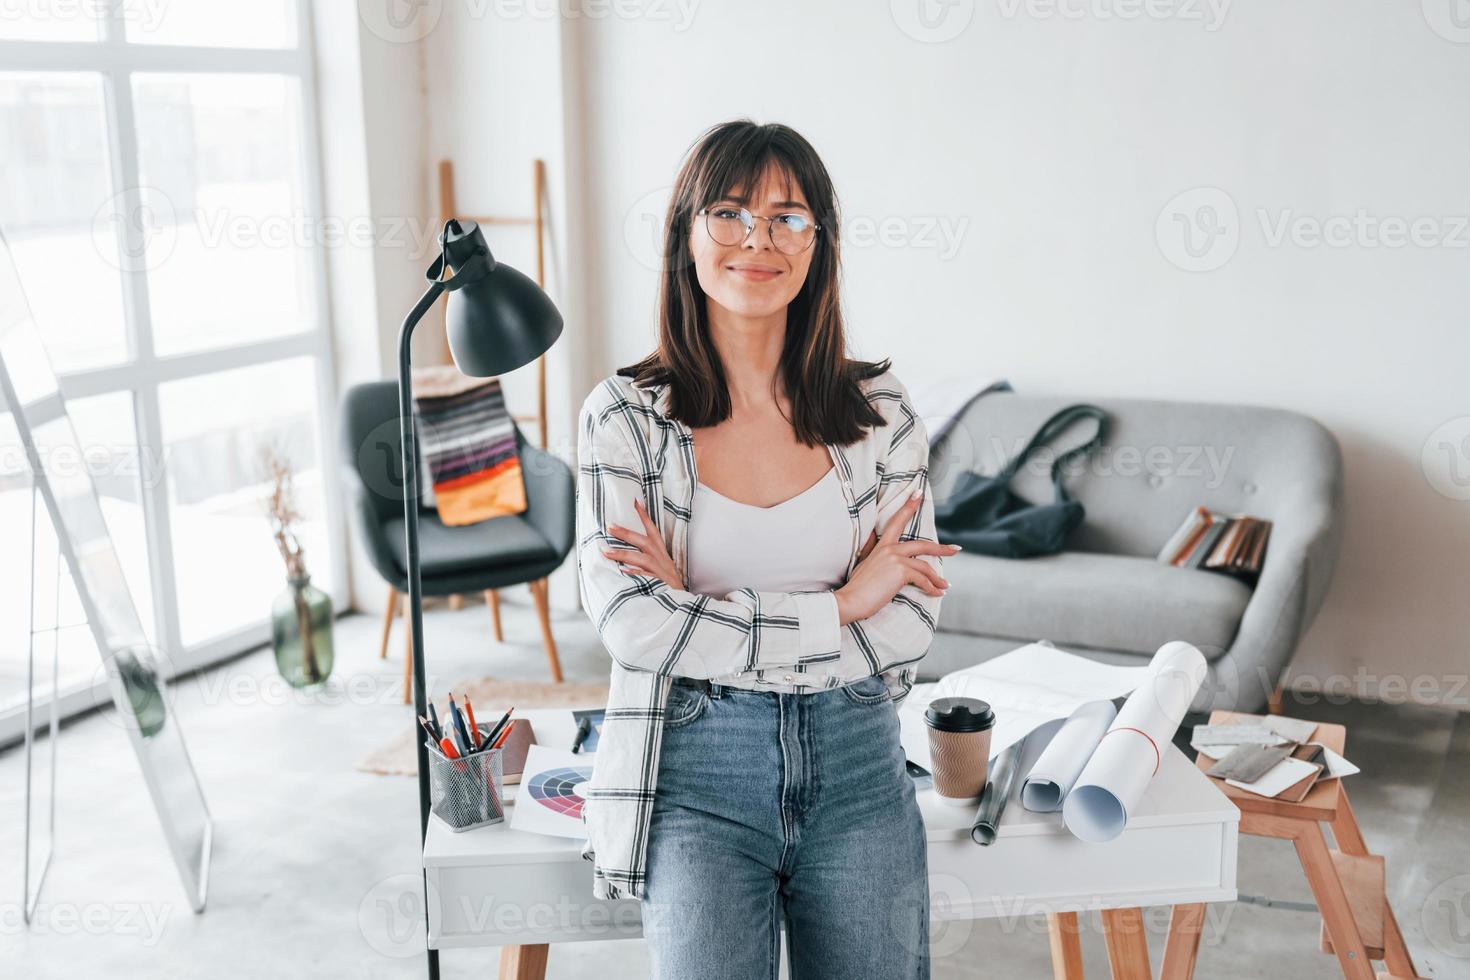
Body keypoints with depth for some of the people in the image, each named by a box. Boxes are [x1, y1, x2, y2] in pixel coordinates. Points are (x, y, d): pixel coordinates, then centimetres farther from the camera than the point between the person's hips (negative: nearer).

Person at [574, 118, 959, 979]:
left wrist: (705, 617, -12)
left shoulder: (880, 408, 1)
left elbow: (912, 625, -4)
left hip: (856, 765, 2)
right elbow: (632, 624, -14)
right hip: (698, 771, -2)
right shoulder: (625, 417, -4)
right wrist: (838, 606, -12)